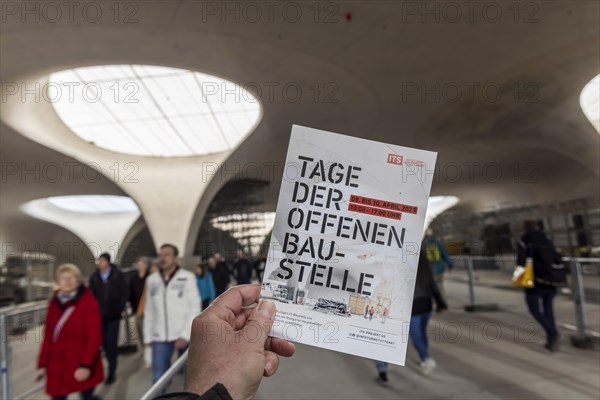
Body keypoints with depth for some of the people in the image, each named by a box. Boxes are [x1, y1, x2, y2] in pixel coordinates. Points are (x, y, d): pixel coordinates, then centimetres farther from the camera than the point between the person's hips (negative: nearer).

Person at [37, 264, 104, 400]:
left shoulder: (89, 303, -12)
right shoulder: (54, 303, 5)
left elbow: (94, 337, -15)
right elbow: (48, 336, 11)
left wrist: (86, 365, -20)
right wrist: (43, 363, 11)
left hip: (82, 367, -5)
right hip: (58, 367, 5)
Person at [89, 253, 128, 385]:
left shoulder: (118, 275, -5)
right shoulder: (94, 277, 1)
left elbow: (125, 292, -2)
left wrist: (120, 307, -6)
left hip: (114, 315, -2)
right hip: (100, 315, 2)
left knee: (112, 343, -2)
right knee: (105, 343, 7)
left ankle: (112, 371, 7)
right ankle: (112, 365, 30)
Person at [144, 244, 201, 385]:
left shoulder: (187, 277, -6)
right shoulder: (151, 280, 5)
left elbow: (195, 308, -9)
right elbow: (149, 310, 10)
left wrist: (186, 335, -14)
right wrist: (147, 336, 8)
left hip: (184, 336, -2)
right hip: (159, 338, 2)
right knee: (159, 378, 3)